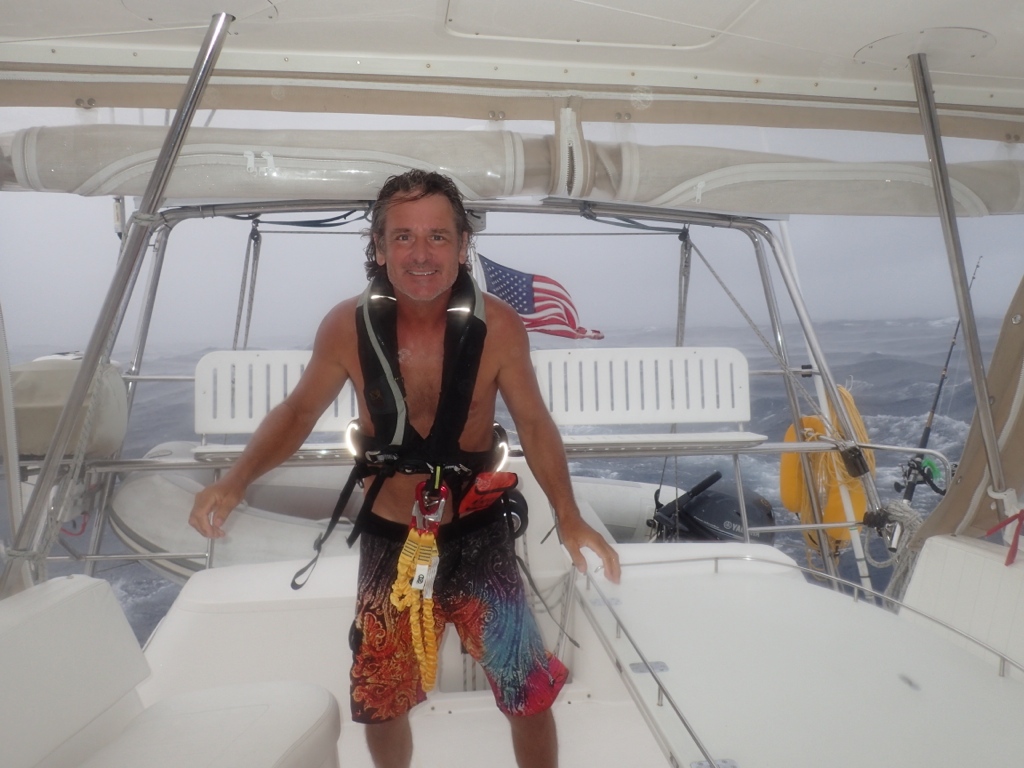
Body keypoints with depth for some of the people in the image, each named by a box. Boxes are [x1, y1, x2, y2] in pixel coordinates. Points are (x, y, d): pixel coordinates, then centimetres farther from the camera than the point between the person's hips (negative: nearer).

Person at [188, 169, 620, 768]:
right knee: (380, 702, 20)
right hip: (388, 543, 2)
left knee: (531, 697, 4)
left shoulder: (498, 325, -16)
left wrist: (568, 514, -15)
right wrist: (236, 482, -15)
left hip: (477, 538, -1)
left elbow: (534, 424, -5)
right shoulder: (347, 326, -14)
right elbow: (299, 411, -1)